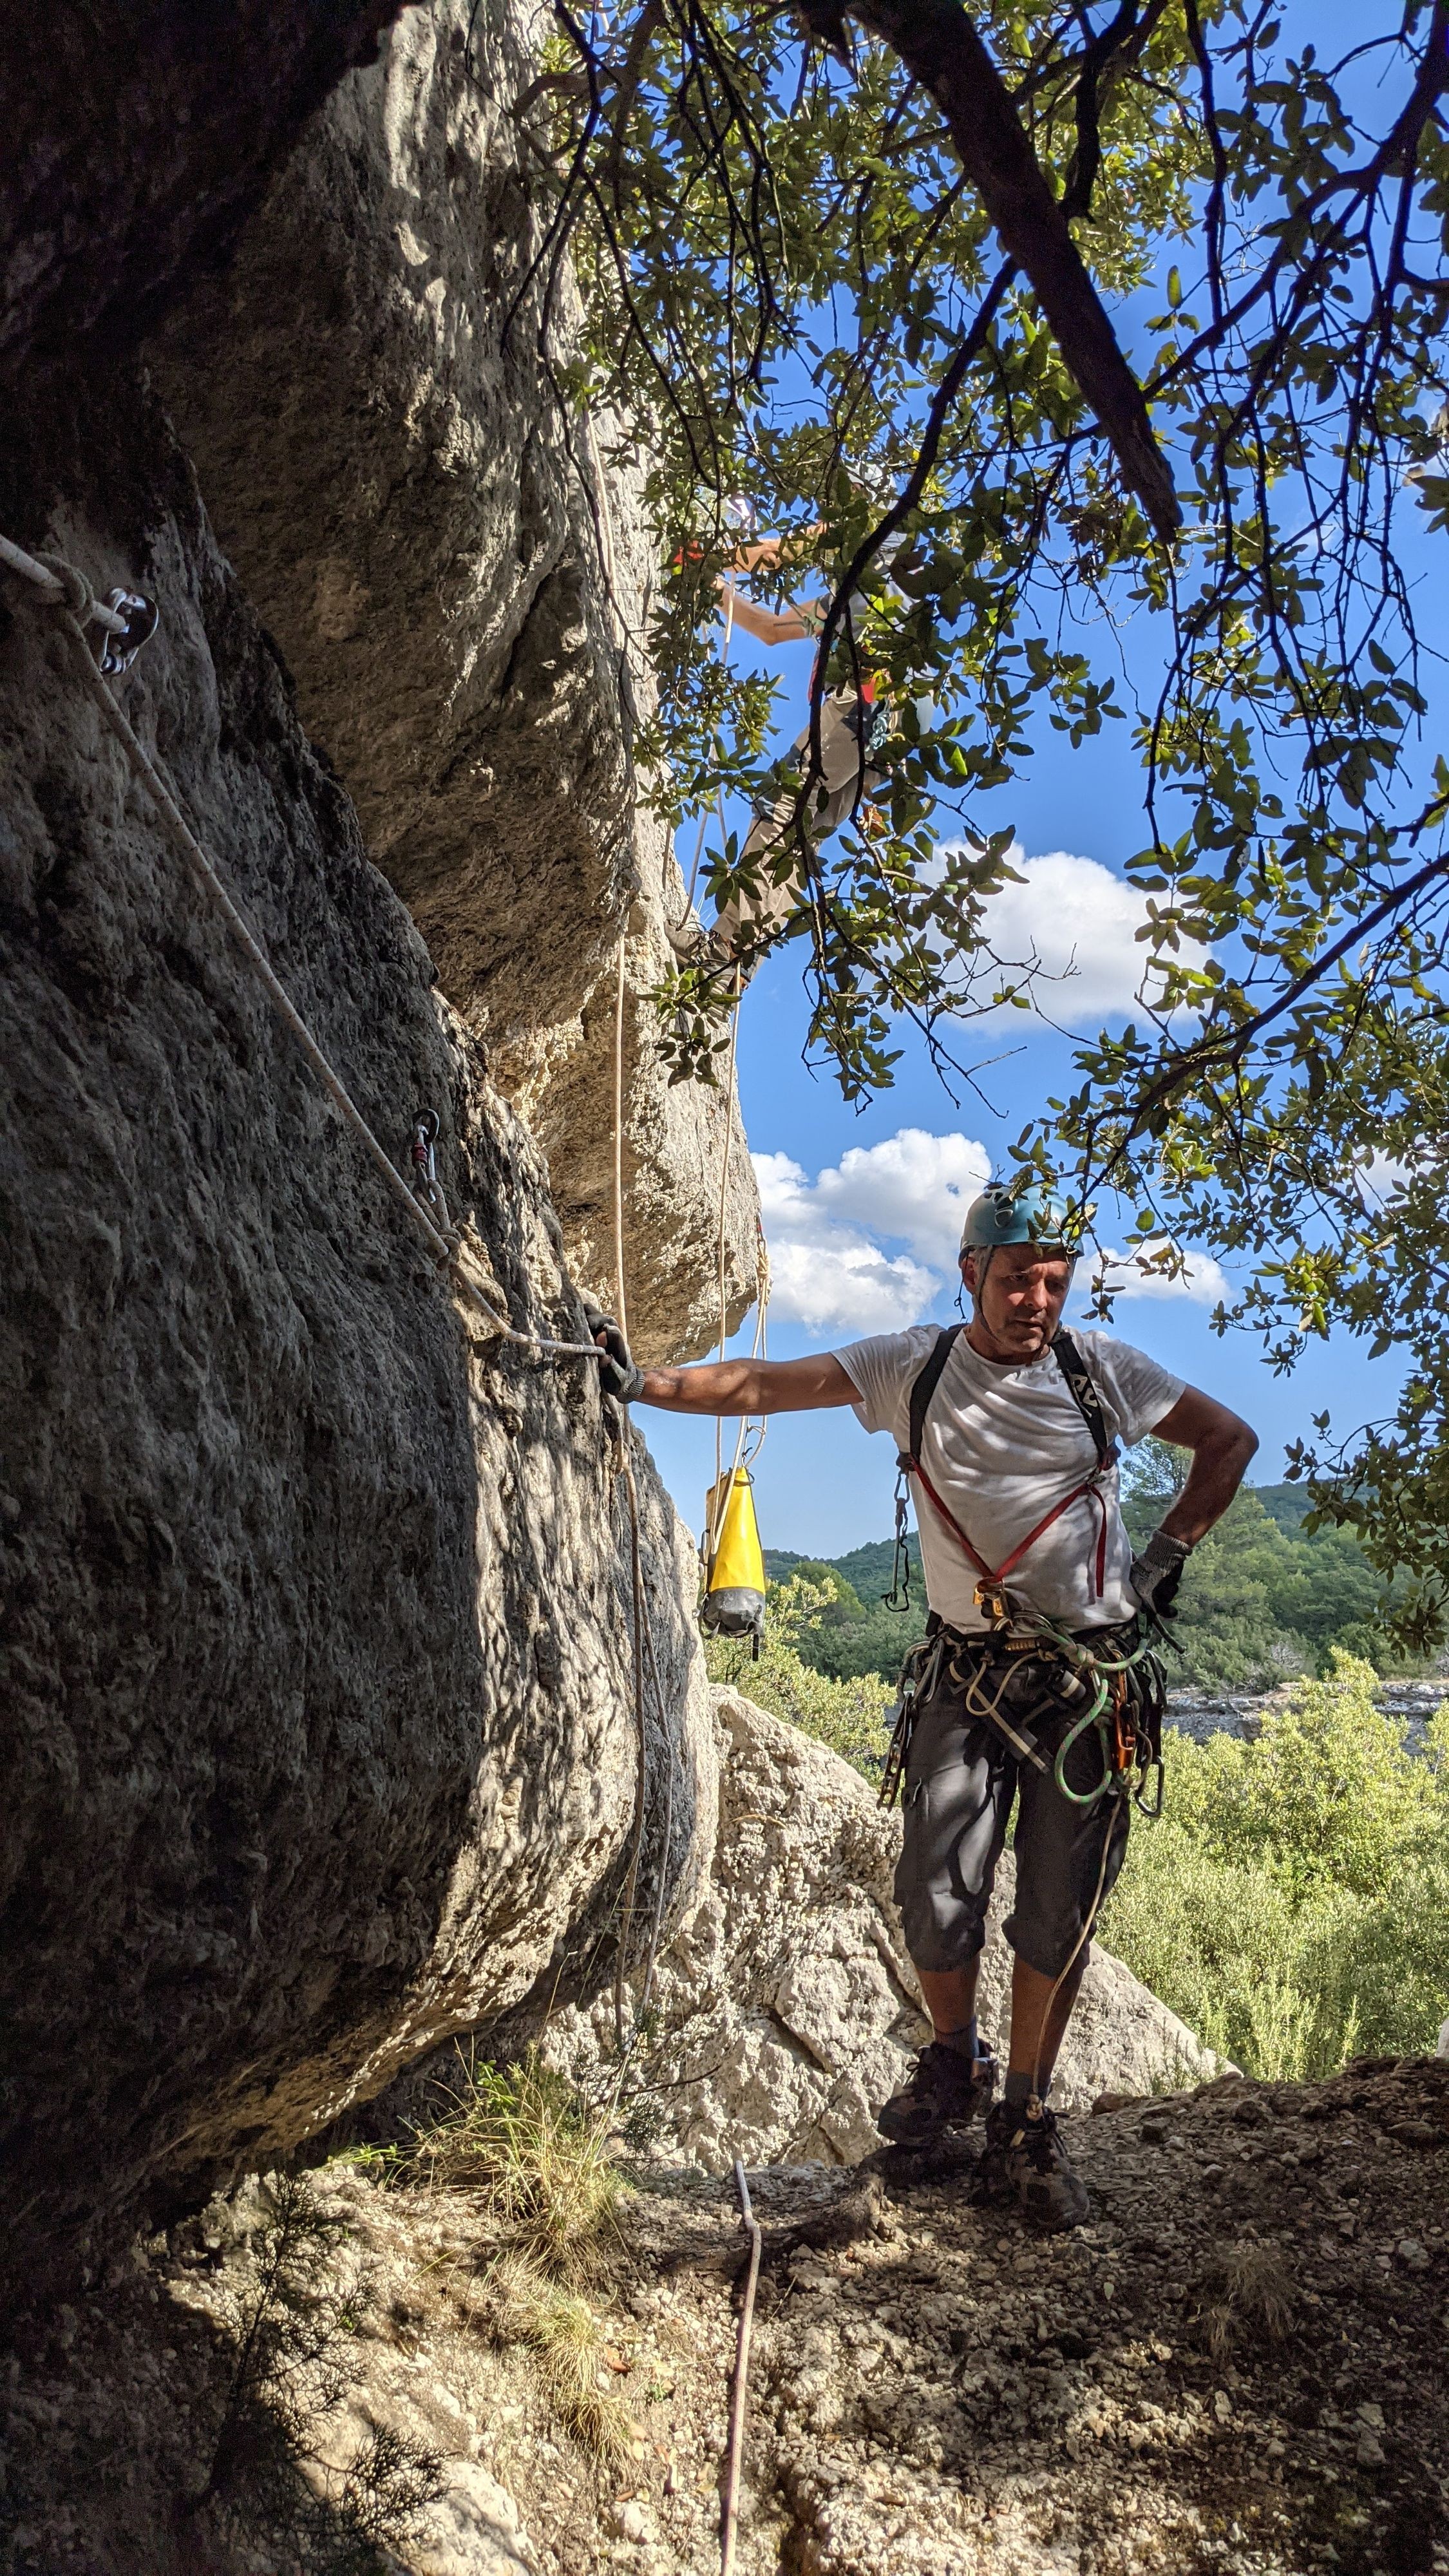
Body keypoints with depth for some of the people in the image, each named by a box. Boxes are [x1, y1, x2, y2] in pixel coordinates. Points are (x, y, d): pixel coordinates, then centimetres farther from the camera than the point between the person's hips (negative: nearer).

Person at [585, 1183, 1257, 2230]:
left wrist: (1168, 1554, 5)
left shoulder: (1103, 1368, 1)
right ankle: (953, 2063, 27)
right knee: (937, 1903, -4)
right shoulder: (914, 1366, 0)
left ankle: (1026, 2123, 24)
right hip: (968, 1674, 0)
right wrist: (644, 1382, -14)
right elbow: (767, 1385, -4)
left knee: (1060, 1915, 4)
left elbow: (1231, 1440, 12)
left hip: (1091, 1680, 0)